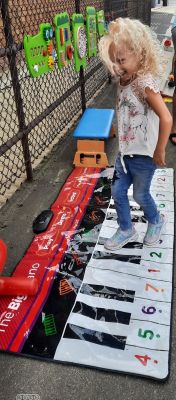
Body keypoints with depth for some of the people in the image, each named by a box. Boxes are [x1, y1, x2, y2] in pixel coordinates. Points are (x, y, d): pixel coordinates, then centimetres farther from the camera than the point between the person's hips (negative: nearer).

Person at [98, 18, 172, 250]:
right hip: (125, 151, 7)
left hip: (143, 154, -7)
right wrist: (123, 146, 7)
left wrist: (159, 152, -20)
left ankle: (156, 221, 44)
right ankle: (126, 230, 35)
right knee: (117, 191, 14)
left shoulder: (145, 83, -24)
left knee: (140, 194, 13)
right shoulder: (123, 81, 1)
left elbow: (166, 119, -28)